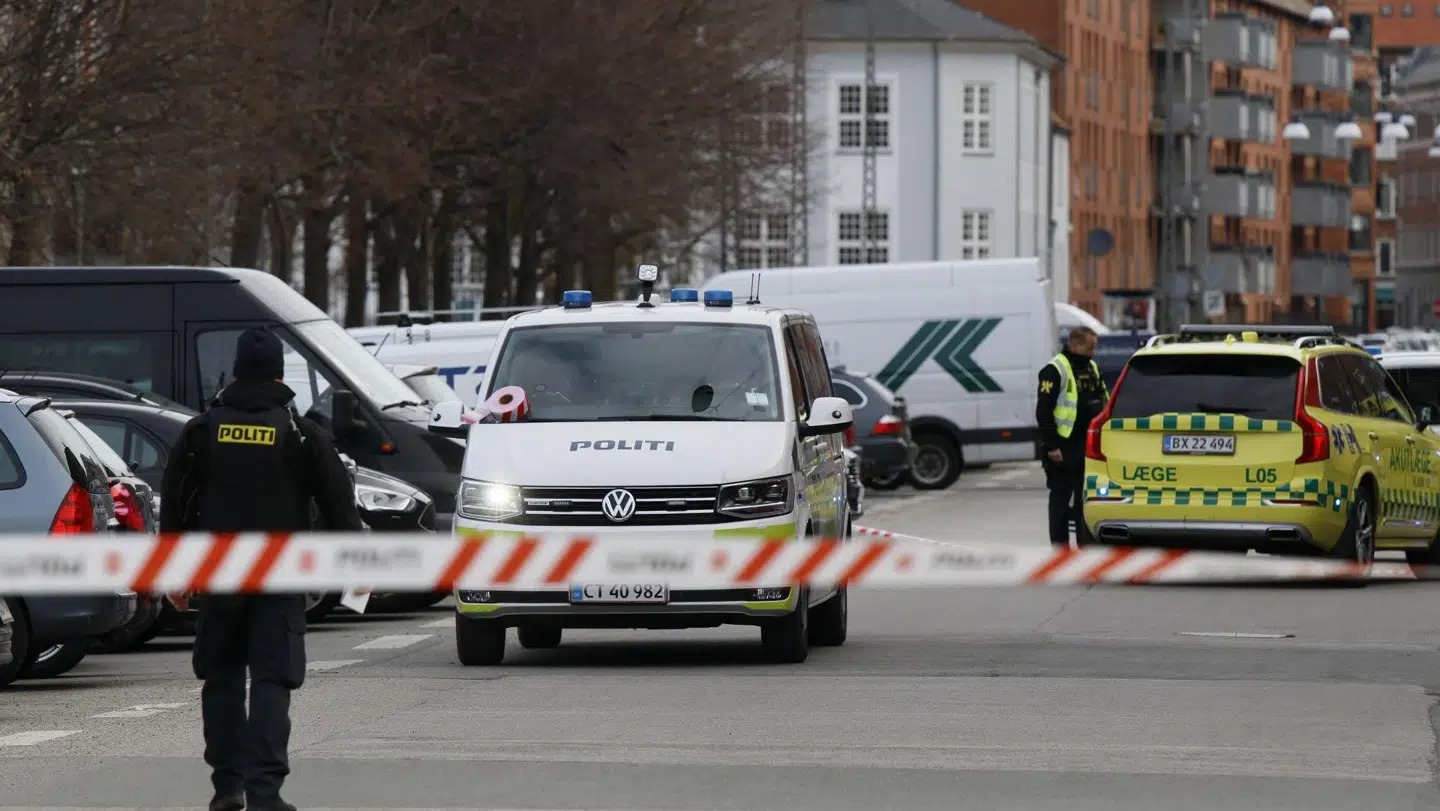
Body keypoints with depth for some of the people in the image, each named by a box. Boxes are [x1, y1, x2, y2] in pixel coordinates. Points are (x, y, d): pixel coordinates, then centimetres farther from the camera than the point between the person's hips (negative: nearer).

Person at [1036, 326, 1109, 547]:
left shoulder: (1092, 367, 16)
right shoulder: (1055, 370, -10)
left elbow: (1104, 402, 24)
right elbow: (1043, 411, -14)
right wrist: (1051, 446, -18)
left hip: (1088, 444, 8)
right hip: (1064, 446, -8)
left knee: (1086, 495, 12)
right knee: (1062, 496, -2)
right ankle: (1060, 544, 1)